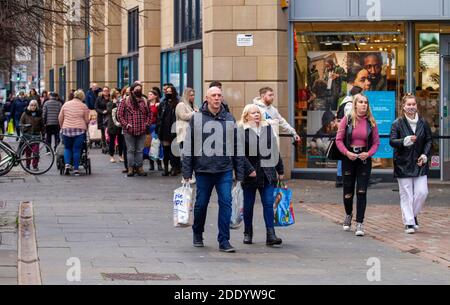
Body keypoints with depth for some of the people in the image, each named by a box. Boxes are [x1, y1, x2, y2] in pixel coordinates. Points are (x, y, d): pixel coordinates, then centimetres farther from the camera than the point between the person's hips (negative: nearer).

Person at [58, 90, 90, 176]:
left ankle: (67, 164, -6)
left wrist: (62, 127, 21)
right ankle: (76, 169, 3)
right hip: (79, 130, -2)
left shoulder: (66, 104, 8)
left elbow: (60, 118, 8)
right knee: (76, 149, 2)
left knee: (67, 148, 15)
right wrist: (85, 127, 21)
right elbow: (86, 120, 3)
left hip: (66, 129, 2)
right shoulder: (84, 106, 2)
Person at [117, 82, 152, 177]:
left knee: (140, 150, 7)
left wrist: (147, 124, 5)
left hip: (142, 131, 3)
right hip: (129, 131, -3)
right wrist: (126, 124, -7)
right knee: (130, 150, 3)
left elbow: (149, 114, 18)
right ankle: (131, 168, 8)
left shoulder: (144, 101, 10)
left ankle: (139, 168, 13)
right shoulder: (125, 101, 0)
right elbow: (119, 114, 0)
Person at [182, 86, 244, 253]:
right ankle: (197, 234, 33)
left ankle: (224, 240, -1)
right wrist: (187, 172, -3)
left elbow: (237, 147, 9)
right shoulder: (197, 119, 0)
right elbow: (188, 146, 1)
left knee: (226, 203, -6)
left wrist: (239, 173, 6)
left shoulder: (229, 119, 6)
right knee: (201, 203, 10)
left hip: (225, 170, 1)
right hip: (203, 170, -1)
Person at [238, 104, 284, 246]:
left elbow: (275, 150, 16)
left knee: (268, 203, -6)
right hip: (250, 175, -3)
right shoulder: (241, 131, -5)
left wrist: (280, 170, 15)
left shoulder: (268, 128, 12)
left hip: (267, 173, 3)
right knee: (248, 205, 8)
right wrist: (249, 169, -18)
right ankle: (248, 233, 21)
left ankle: (270, 235, -8)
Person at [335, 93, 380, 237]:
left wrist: (368, 153, -13)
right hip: (349, 158, 0)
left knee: (362, 192, -6)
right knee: (348, 190, 10)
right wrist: (347, 152, -15)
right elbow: (339, 139, -1)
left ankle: (359, 223, -3)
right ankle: (349, 215, 39)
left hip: (364, 159, 0)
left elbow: (376, 142, 4)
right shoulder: (347, 120, -2)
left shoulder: (371, 122, 0)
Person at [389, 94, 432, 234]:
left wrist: (425, 155, -3)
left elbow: (429, 141, 11)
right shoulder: (397, 124, -4)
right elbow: (392, 141, -12)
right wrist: (405, 141, -30)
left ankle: (413, 214, 21)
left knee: (422, 192, -3)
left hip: (420, 164, 3)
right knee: (406, 194, -1)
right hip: (403, 164, -3)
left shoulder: (423, 123, 6)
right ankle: (409, 222, 6)